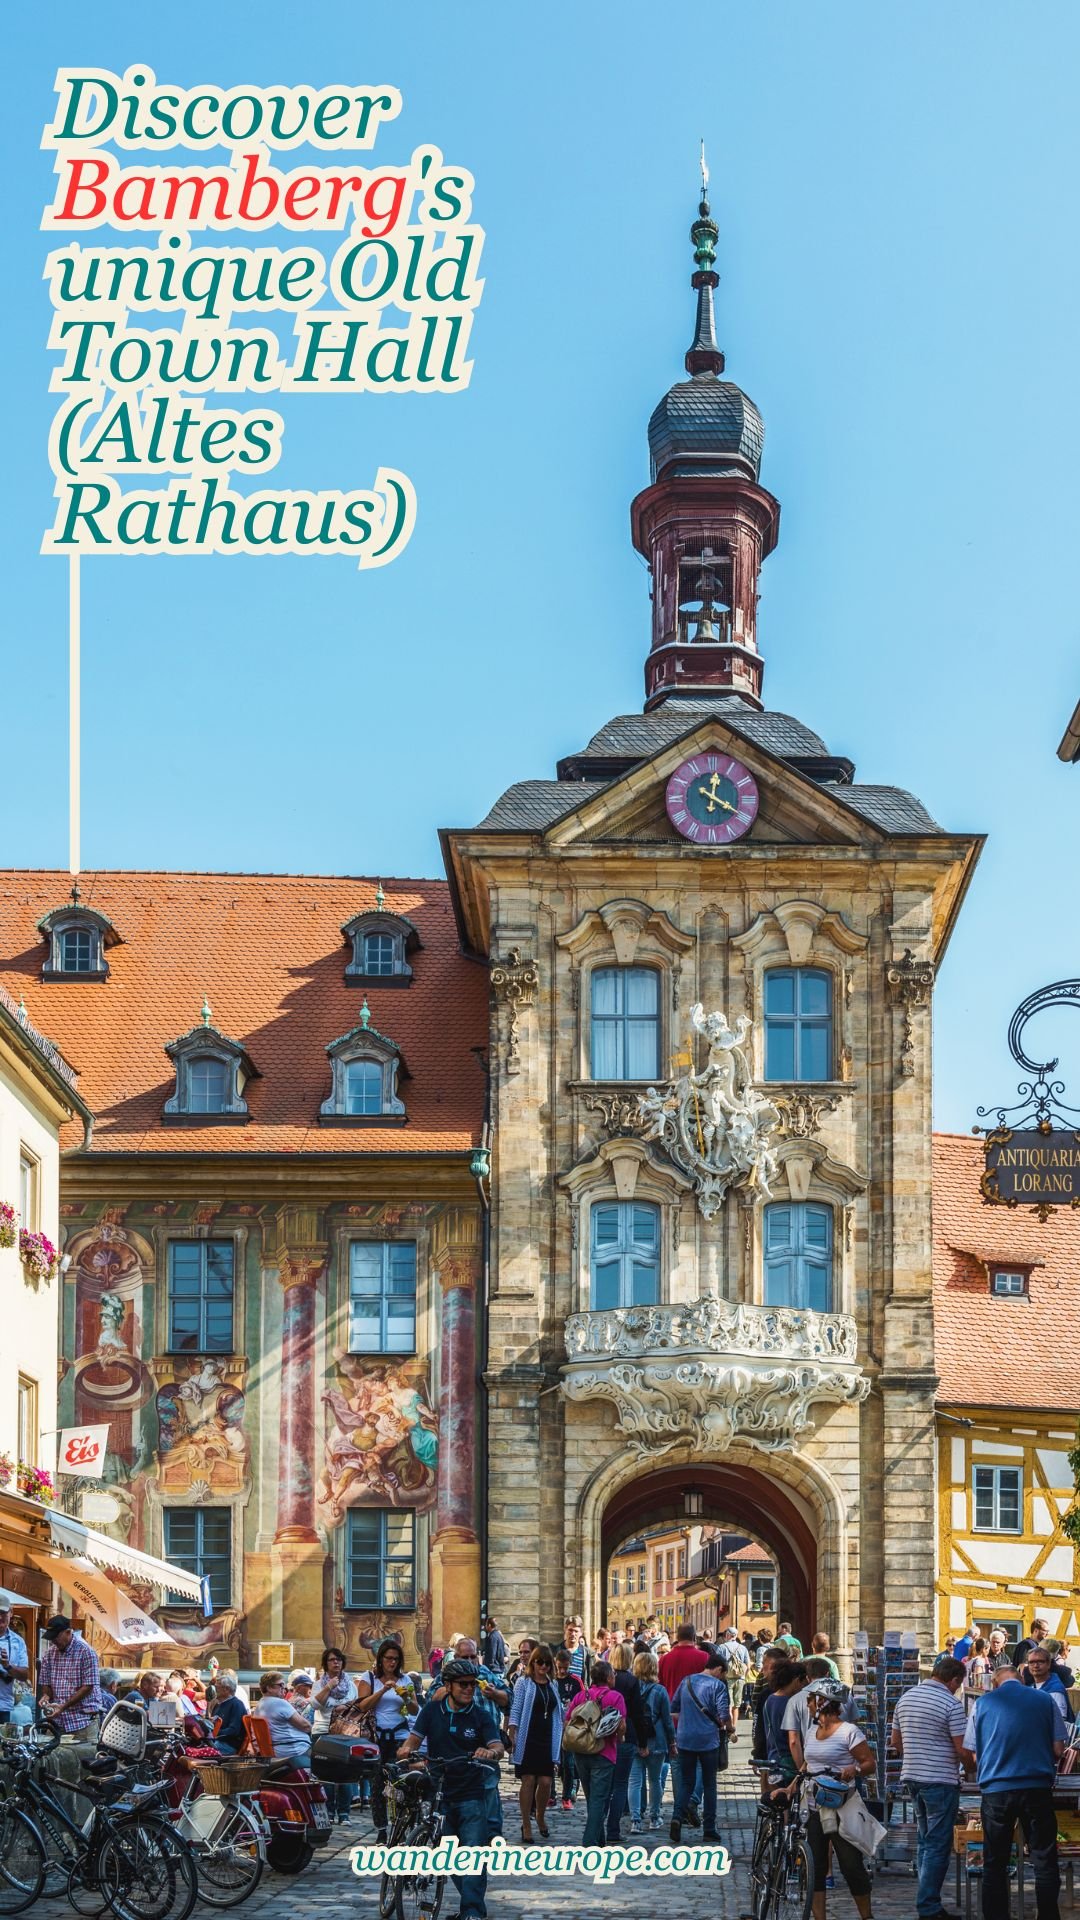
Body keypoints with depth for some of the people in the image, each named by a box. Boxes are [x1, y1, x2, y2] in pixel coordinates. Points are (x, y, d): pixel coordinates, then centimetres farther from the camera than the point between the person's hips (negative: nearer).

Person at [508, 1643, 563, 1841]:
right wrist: (511, 1737, -13)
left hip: (547, 1741, 4)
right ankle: (526, 1824, 7)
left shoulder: (552, 1685, 15)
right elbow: (515, 1711, -4)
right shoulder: (523, 1682, 0)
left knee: (546, 1782, -2)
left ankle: (540, 1817, 22)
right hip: (527, 1741, -4)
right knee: (528, 1780, -3)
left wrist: (558, 1739, 16)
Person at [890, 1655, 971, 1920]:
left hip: (913, 1777, 7)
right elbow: (962, 1749, -15)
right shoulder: (951, 1703, -14)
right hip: (940, 1781, -7)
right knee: (938, 1846, -3)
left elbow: (895, 1742, 15)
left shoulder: (906, 1698, 9)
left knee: (924, 1840, 17)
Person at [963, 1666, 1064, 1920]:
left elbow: (969, 1753, 10)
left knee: (995, 1863, 9)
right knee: (1044, 1861, 6)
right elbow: (1058, 1750, 4)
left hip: (996, 1789, 1)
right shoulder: (1045, 1699, 4)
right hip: (1037, 1788, -1)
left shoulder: (984, 1703, 5)